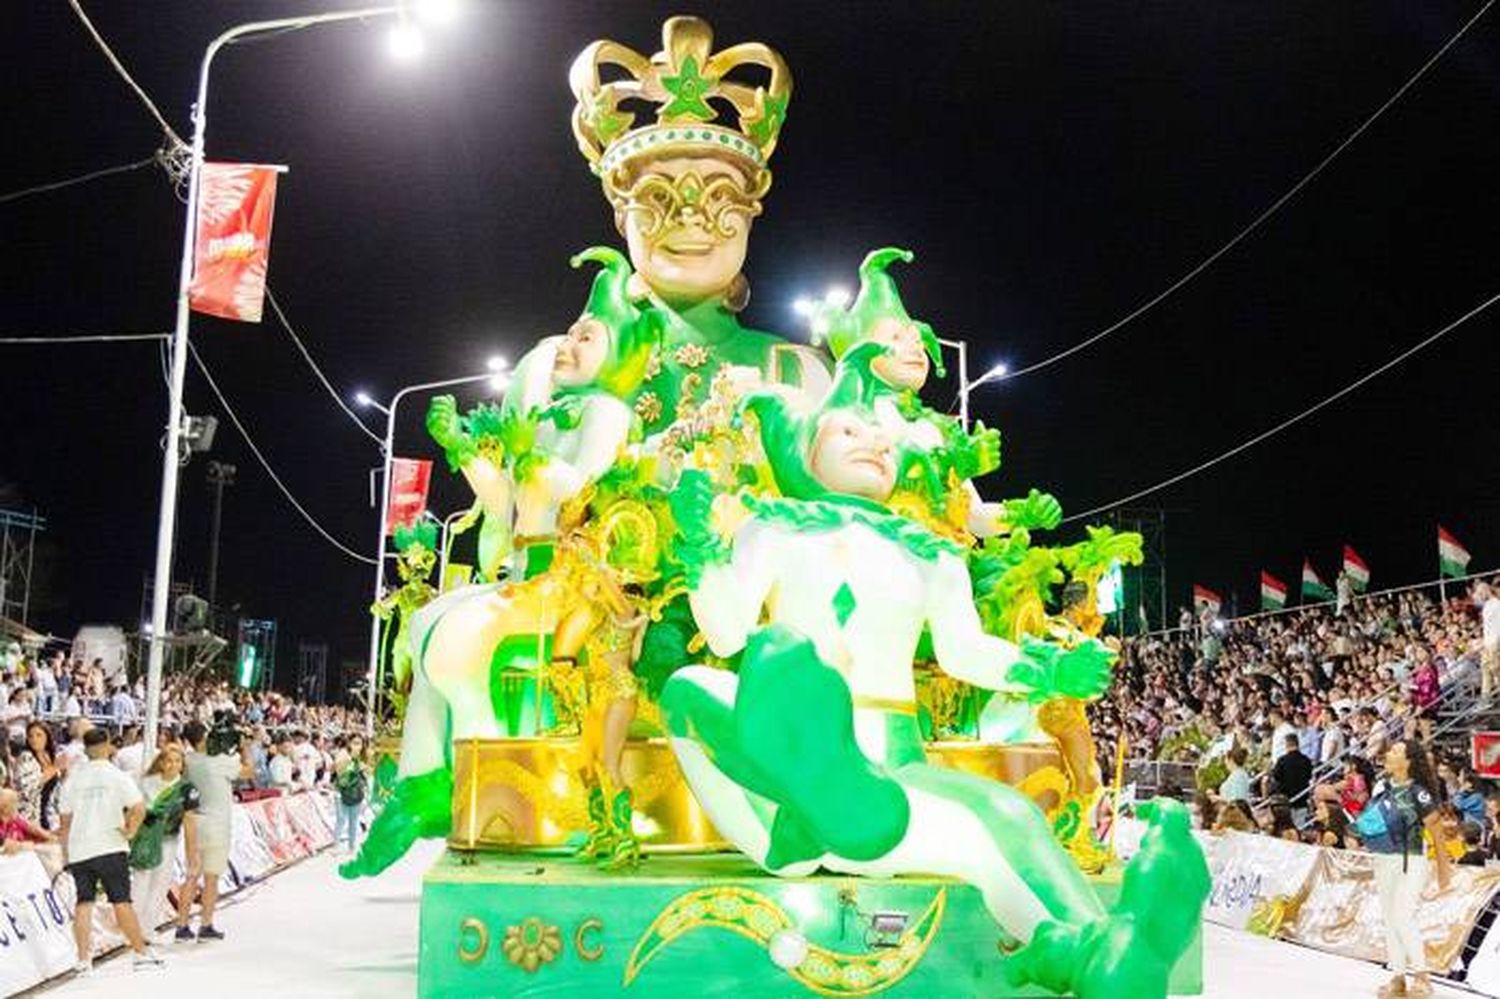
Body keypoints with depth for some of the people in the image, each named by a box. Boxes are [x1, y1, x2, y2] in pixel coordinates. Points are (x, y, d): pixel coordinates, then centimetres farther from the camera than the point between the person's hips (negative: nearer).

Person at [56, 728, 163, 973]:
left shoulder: (73, 778, 7)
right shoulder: (117, 776, -3)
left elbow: (65, 820, 9)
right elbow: (139, 808, -15)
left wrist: (66, 854, 16)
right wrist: (130, 831, 0)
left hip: (79, 850, 3)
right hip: (110, 848, -3)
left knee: (83, 903, 7)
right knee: (121, 902, 1)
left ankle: (83, 959, 4)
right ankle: (142, 953, 6)